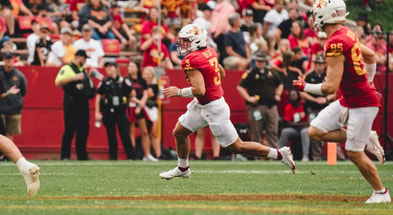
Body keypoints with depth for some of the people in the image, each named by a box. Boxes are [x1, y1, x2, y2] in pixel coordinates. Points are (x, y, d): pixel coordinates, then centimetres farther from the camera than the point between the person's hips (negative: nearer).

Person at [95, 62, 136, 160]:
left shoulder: (123, 81, 2)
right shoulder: (104, 82, 5)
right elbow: (98, 97, 5)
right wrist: (97, 112, 0)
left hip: (121, 111, -1)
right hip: (108, 112, 1)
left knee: (125, 134, -5)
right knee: (111, 136, 4)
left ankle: (131, 156, -2)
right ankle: (112, 156, 10)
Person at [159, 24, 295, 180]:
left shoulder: (191, 61, -23)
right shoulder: (209, 52, 3)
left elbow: (199, 90, -30)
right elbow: (222, 73, 17)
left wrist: (178, 92, -17)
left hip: (213, 108, -10)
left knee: (237, 147, 0)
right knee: (179, 132, 18)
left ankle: (279, 154, 5)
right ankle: (183, 169, 36)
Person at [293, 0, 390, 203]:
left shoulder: (335, 45, -24)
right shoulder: (346, 34, 5)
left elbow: (330, 87, -25)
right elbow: (370, 55, 20)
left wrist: (305, 87, -11)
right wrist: (366, 82, 27)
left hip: (362, 104, -9)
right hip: (348, 101, 9)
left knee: (354, 153, -1)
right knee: (316, 131, 6)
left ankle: (381, 193, 15)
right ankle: (366, 139, 13)